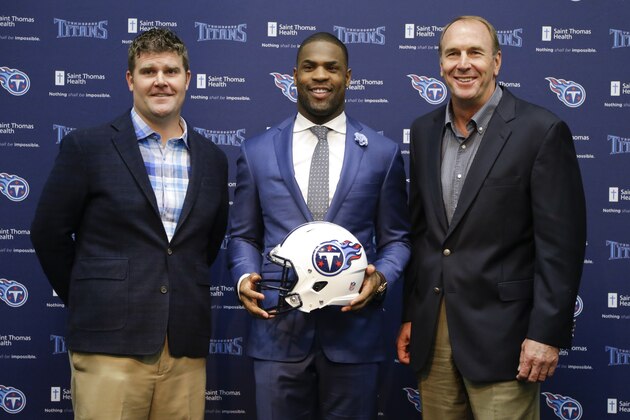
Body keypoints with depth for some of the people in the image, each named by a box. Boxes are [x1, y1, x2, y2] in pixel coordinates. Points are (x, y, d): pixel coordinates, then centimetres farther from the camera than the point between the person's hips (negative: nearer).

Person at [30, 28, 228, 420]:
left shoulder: (212, 159, 11)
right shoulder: (87, 146, -1)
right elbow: (50, 233, 3)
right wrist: (86, 303, 9)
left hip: (187, 349, 4)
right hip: (110, 345, -3)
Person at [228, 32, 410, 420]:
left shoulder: (383, 153, 5)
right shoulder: (257, 152, 7)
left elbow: (396, 238, 8)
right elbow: (243, 236, 12)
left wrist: (380, 277, -11)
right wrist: (245, 278, -7)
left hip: (354, 331, 0)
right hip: (277, 329, 1)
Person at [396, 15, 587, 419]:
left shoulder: (542, 131, -9)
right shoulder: (425, 130, 9)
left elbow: (561, 244, -10)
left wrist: (547, 333, -14)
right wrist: (409, 315, 13)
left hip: (500, 331, -5)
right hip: (432, 329, 5)